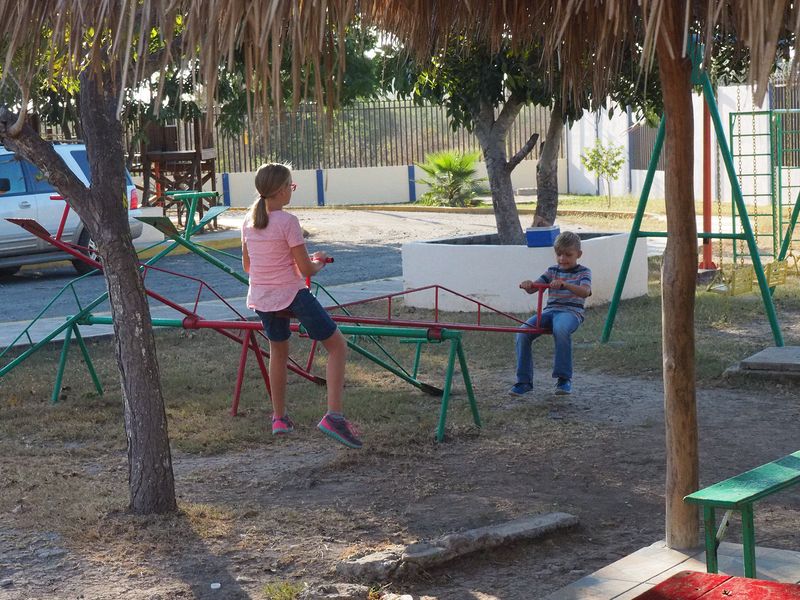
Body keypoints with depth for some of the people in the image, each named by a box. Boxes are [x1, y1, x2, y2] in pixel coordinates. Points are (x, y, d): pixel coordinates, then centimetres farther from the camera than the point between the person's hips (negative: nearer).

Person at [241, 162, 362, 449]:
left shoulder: (249, 221, 4)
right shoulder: (287, 222, -16)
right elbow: (307, 270, -14)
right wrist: (319, 262, 8)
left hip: (261, 297, 7)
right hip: (292, 294, -7)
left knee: (278, 350, 27)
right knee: (337, 345, 4)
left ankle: (279, 417, 33)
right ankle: (333, 416, -8)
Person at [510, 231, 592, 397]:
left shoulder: (583, 272, 7)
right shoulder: (552, 271, 19)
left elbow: (585, 291, -15)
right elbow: (533, 288, 9)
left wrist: (564, 284, -32)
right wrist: (528, 285, -17)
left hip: (571, 312, -5)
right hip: (550, 310, 5)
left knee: (561, 330, -40)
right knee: (522, 333, -19)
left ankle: (564, 379, -28)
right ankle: (524, 381, -10)